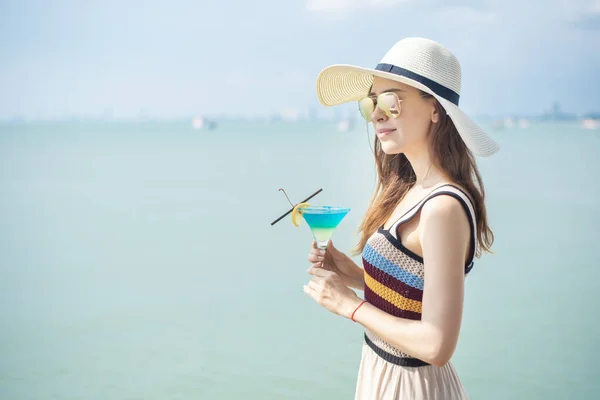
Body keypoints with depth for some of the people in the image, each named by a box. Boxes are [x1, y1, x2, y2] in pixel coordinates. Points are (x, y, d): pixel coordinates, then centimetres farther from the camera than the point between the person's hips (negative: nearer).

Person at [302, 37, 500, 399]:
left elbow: (437, 345, -26)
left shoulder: (443, 208, -24)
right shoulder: (411, 190, 2)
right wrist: (349, 273, -3)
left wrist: (349, 304, -17)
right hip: (381, 370, 8)